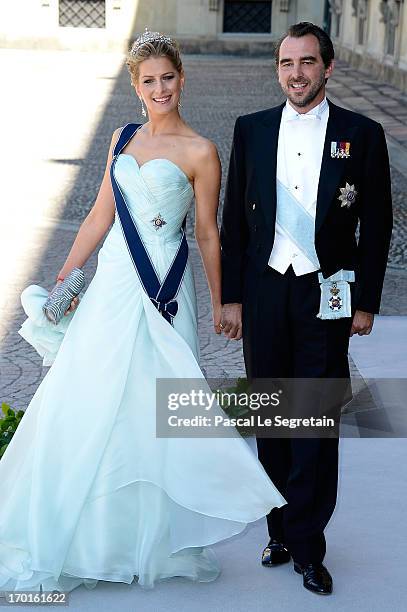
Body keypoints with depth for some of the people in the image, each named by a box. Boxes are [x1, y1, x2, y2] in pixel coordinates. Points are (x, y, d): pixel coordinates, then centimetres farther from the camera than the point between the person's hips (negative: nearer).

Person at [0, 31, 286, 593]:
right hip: (112, 283, 5)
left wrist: (220, 304, 3)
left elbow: (208, 235, -1)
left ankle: (153, 537, 16)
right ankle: (80, 534, 21)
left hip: (163, 291, -5)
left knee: (151, 408, -1)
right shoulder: (123, 139, 11)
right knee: (88, 401, 6)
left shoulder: (199, 152, -5)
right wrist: (63, 279, 10)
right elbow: (101, 215, 13)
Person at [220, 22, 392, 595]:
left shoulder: (362, 134, -1)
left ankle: (305, 544, 8)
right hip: (264, 289, 3)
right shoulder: (252, 130, 5)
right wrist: (230, 296, 3)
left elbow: (377, 225, 1)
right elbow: (234, 219, 7)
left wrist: (365, 302, -2)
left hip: (326, 294, -2)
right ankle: (282, 528, 22)